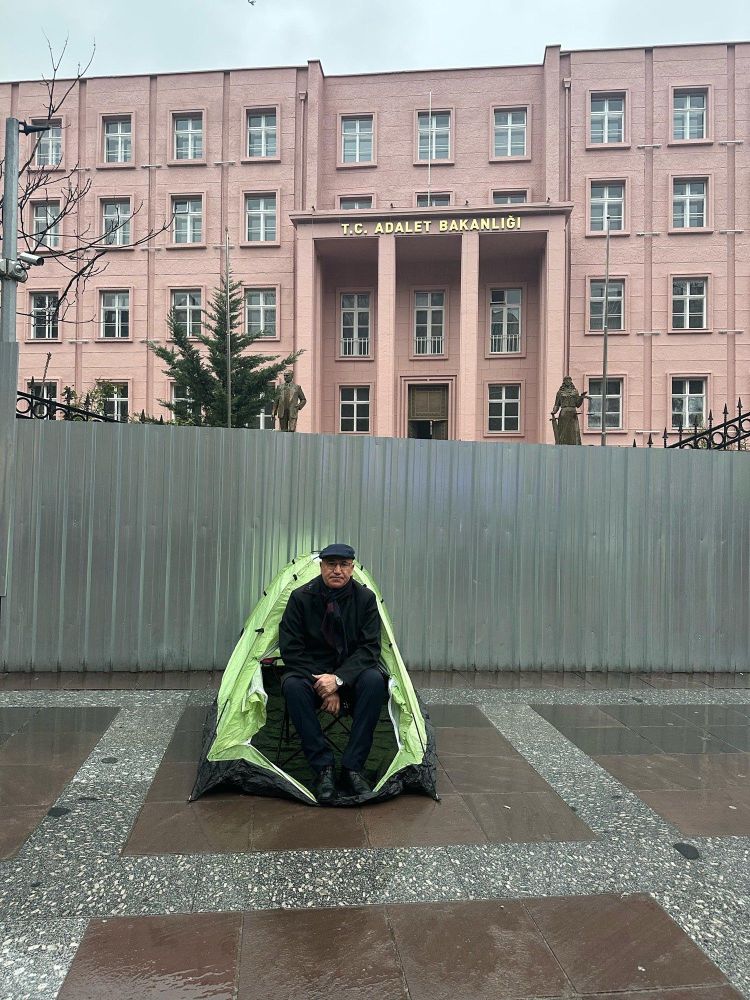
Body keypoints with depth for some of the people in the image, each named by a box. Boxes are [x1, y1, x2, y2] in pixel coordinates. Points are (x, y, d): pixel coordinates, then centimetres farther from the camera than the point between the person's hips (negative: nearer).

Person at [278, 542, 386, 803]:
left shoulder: (365, 598, -8)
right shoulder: (301, 597, -11)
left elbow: (369, 648, -12)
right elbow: (290, 649, -12)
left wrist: (339, 678, -27)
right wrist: (322, 685, -20)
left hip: (350, 674, 1)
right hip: (311, 672, 0)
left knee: (374, 680, -31)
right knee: (293, 685, -33)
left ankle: (352, 767, -23)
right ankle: (323, 767, -24)